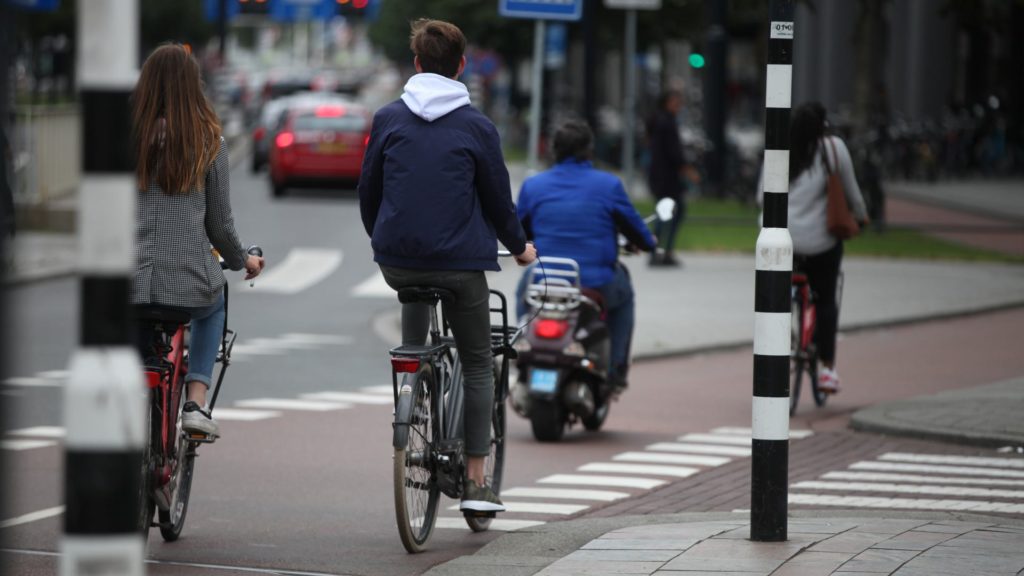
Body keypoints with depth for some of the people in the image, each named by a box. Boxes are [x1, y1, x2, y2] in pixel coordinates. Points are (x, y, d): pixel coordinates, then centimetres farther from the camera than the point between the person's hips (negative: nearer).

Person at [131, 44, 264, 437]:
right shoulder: (208, 142, -2)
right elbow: (220, 224, 3)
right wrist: (241, 260, 23)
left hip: (127, 282, 0)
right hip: (188, 280, 0)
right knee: (213, 308, 35)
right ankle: (196, 402, 18)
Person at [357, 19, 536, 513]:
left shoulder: (388, 119, 0)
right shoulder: (477, 127, -5)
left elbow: (368, 189, 8)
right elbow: (498, 197, 1)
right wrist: (519, 247, 20)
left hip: (397, 262, 2)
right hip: (459, 263, -2)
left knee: (415, 291, 39)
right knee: (477, 365, 9)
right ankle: (475, 481, 3)